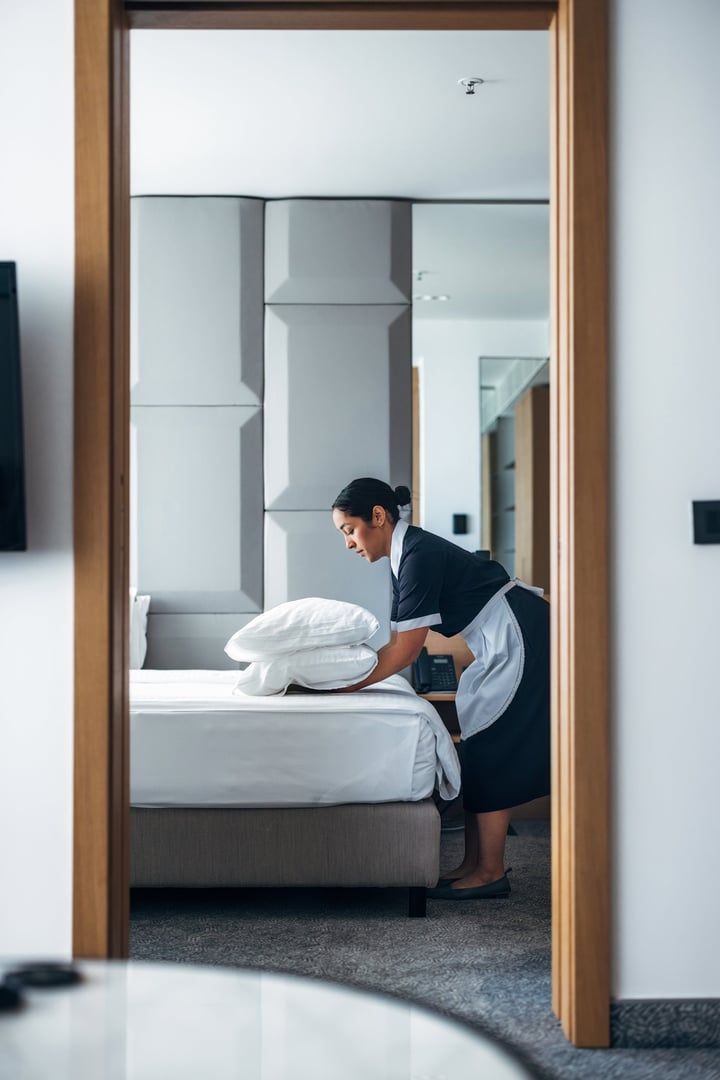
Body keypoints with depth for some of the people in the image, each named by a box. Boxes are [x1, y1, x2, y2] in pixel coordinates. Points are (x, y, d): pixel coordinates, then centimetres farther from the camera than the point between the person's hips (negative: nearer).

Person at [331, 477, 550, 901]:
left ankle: (491, 872, -1)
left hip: (520, 638, -10)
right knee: (479, 753, 10)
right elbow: (399, 641, 13)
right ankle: (474, 864, 14)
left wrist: (350, 685, -13)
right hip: (504, 644, 10)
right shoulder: (409, 555, 10)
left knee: (491, 754, -7)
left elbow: (408, 648, -19)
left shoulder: (419, 555, -19)